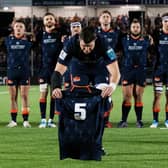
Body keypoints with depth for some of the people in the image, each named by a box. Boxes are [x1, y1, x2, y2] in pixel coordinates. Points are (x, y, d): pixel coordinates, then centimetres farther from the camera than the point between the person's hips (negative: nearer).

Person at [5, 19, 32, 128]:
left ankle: (26, 120, 0)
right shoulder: (9, 40, 5)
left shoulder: (27, 40, 0)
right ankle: (14, 120, 12)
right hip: (11, 71, 2)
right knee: (13, 97, 6)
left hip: (24, 71, -2)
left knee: (24, 96, -3)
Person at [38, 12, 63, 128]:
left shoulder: (59, 34, 2)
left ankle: (51, 120, 8)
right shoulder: (41, 35, 6)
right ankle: (43, 120, 0)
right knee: (43, 93, -4)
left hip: (56, 68, -1)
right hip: (44, 68, 1)